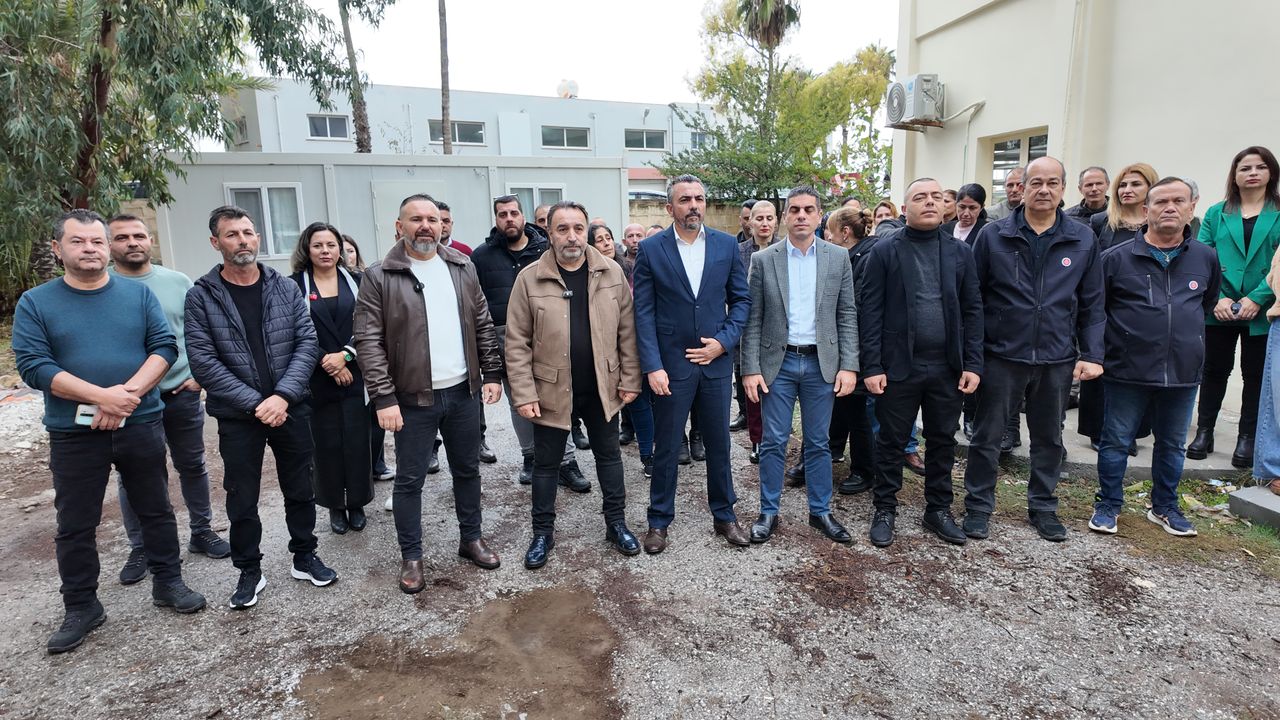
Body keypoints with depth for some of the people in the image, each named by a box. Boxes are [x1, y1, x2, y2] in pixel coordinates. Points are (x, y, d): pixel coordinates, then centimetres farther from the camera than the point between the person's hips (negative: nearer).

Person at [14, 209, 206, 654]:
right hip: (73, 433, 0)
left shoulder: (138, 293, 3)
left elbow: (165, 347, -4)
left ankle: (168, 583, 29)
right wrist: (102, 396, -21)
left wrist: (128, 392, -19)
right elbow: (33, 366, -10)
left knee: (156, 510, 12)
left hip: (141, 425, 1)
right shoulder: (35, 303, -1)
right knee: (75, 525, 10)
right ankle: (81, 607, 26)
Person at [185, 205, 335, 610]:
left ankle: (304, 557, 31)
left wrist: (282, 396, -16)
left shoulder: (286, 288, 1)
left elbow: (307, 343, -4)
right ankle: (249, 572, 27)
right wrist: (256, 403, -16)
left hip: (291, 408, 2)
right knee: (241, 499, 10)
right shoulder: (201, 297, -5)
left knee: (300, 490, 13)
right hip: (237, 416, -1)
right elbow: (203, 362, -11)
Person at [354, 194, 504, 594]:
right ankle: (411, 557, 23)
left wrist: (492, 374, 4)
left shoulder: (462, 268, 6)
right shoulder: (379, 277, -7)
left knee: (467, 470, 16)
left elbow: (483, 326, 9)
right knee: (409, 480, 7)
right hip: (413, 397, -4)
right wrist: (383, 398, -16)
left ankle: (471, 538, 34)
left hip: (463, 392, 4)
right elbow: (368, 342, -11)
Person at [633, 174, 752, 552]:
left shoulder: (726, 245, 2)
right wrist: (652, 367, -13)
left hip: (716, 361, 2)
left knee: (719, 443, 14)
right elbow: (644, 312, -6)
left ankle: (724, 514, 31)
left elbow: (741, 299, 7)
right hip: (671, 363, -2)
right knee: (666, 447, 8)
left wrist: (724, 341, -7)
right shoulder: (651, 249, -4)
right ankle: (659, 520, 25)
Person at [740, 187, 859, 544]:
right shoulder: (762, 260, -1)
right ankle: (768, 512, 19)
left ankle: (821, 512, 25)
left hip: (822, 362, 1)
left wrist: (849, 366, -4)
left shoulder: (839, 257, 3)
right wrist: (750, 369, -7)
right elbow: (752, 319, -1)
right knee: (773, 443, 6)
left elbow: (847, 315, 3)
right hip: (777, 362, -1)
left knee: (819, 443, 11)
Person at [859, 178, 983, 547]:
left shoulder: (960, 252, 7)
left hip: (948, 367, 3)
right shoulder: (884, 251, -3)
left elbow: (972, 311, 7)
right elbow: (870, 312, -6)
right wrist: (872, 366, -11)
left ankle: (938, 510, 29)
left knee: (943, 441, 13)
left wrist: (973, 364, 0)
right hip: (898, 365, -3)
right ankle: (885, 510, 23)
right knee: (891, 441, 7)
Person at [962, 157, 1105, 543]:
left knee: (1049, 438, 15)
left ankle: (1043, 507, 32)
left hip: (1057, 360, 2)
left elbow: (1092, 306, 6)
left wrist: (1092, 355, -1)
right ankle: (978, 506, 20)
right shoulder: (993, 235, -2)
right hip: (1001, 356, -2)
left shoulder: (1083, 241, 3)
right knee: (987, 436, 6)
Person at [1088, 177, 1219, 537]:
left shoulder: (1206, 258, 3)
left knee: (1172, 444, 16)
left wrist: (1186, 333, 18)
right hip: (1127, 372, -3)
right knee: (1116, 441, 5)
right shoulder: (1117, 258, -7)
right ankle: (1108, 505, 20)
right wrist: (1108, 345, 4)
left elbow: (1208, 303, 21)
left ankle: (1165, 507, 32)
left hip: (1183, 373, 3)